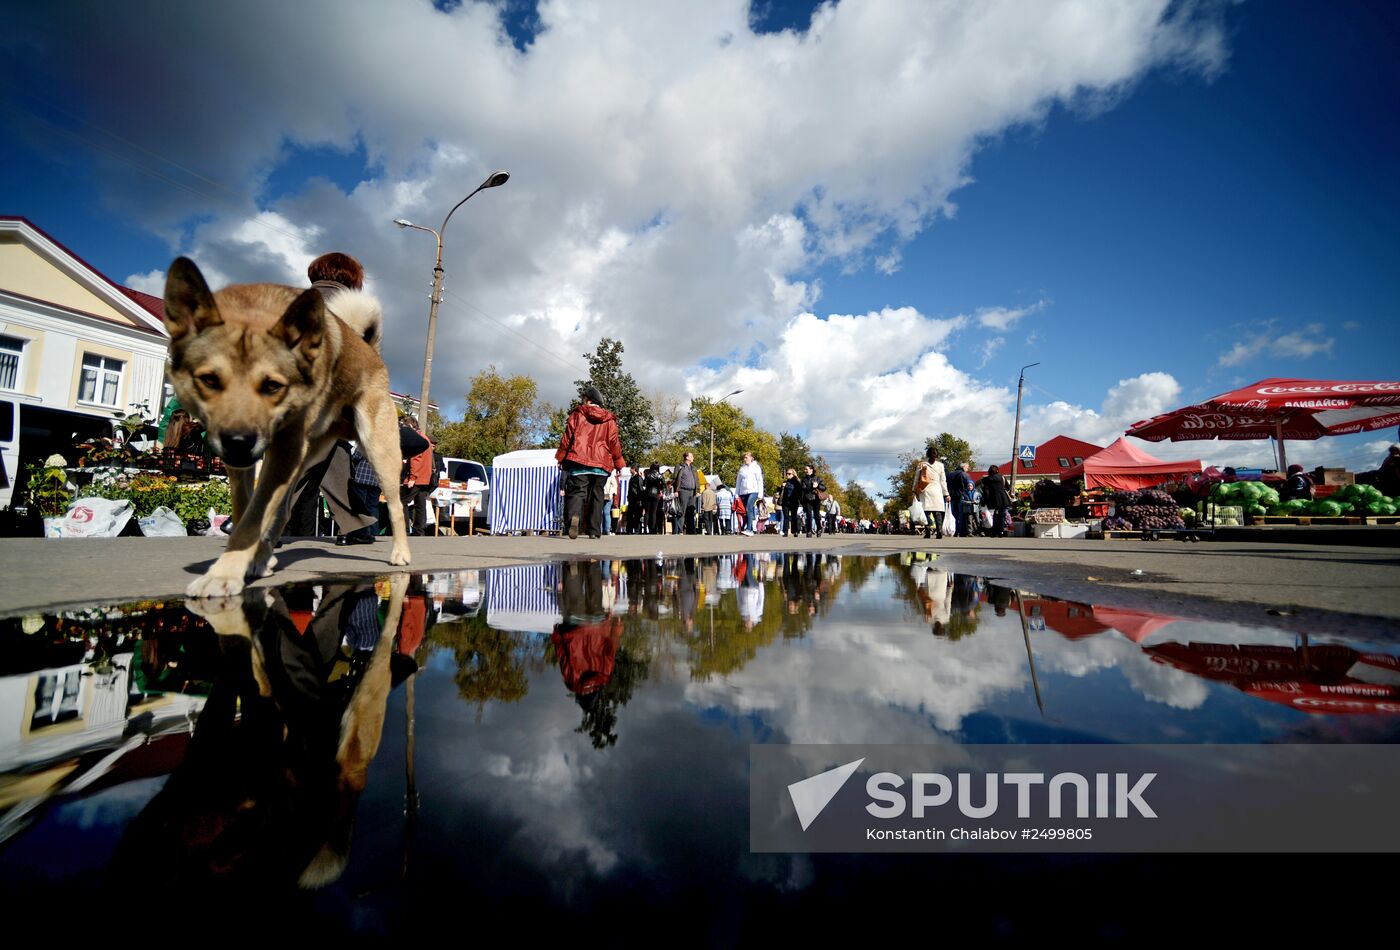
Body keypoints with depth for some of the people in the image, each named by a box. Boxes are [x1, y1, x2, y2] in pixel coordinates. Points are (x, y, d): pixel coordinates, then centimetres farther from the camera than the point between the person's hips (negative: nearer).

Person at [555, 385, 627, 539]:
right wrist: (619, 463, 17)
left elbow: (567, 436, 3)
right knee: (596, 497, 8)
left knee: (576, 491, -5)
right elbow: (614, 443, 9)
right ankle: (594, 531, 6)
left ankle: (573, 516, -35)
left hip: (578, 461, -2)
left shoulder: (578, 414, 6)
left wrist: (561, 457, 9)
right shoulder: (609, 420, 11)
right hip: (601, 464, 2)